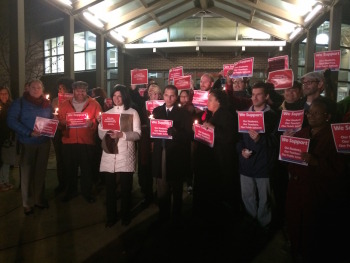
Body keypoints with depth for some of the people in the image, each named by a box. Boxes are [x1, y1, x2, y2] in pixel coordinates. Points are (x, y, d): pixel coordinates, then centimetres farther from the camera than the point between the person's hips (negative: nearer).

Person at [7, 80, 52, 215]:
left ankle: (39, 199, 26)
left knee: (40, 172, 12)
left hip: (44, 142, 4)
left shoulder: (47, 104, 7)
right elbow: (11, 121, -12)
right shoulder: (19, 103, -4)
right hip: (27, 143, -3)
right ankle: (28, 203, 15)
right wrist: (29, 132, -23)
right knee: (27, 173, 2)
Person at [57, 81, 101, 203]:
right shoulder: (65, 104, 12)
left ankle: (87, 192, 20)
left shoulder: (94, 104, 4)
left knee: (87, 168, 3)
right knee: (69, 168, 8)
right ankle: (70, 191, 27)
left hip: (87, 143, -2)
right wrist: (63, 123, -11)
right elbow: (59, 121, 11)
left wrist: (92, 124, -20)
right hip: (68, 142, 2)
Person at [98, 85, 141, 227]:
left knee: (125, 188, 4)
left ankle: (125, 216, 23)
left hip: (125, 155, -3)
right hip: (109, 154, 3)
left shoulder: (132, 112, 4)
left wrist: (122, 134, -19)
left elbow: (137, 134, -4)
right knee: (110, 187, 6)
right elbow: (100, 132, 9)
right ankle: (111, 217, 22)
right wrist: (107, 134, -13)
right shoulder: (107, 113, 15)